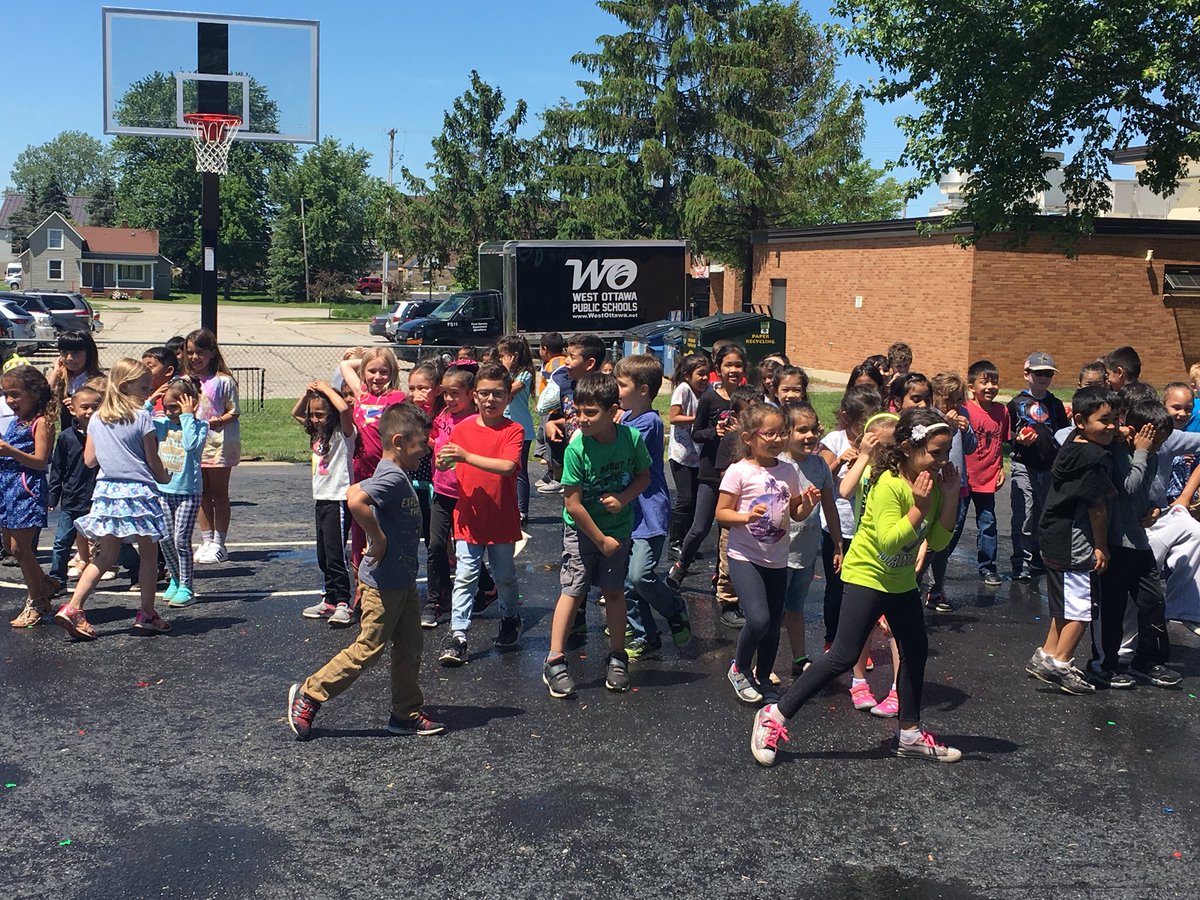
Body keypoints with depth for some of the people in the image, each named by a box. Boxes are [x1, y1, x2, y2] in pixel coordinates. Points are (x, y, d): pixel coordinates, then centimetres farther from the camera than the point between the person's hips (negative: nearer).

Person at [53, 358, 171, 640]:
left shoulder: (97, 418, 8)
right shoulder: (142, 417, -8)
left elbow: (89, 459, 11)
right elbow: (153, 460, -5)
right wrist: (164, 478, 14)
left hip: (106, 490, 6)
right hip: (139, 491, -5)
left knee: (106, 555, 12)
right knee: (148, 553, 7)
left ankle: (73, 607, 2)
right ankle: (147, 613, 13)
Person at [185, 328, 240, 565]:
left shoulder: (223, 381, -6)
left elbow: (233, 411, -5)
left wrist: (220, 421, -23)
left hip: (218, 442, -5)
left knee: (219, 493, 3)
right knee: (202, 494, 11)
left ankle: (218, 545, 9)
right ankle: (206, 542, 19)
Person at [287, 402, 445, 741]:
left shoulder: (395, 475, 9)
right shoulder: (392, 477, -22)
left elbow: (356, 491, 22)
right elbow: (355, 501, -39)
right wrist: (379, 542, -27)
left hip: (403, 580, 10)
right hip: (384, 584, -10)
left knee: (409, 648, 15)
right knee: (368, 649, 1)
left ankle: (407, 713, 25)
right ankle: (308, 695, 14)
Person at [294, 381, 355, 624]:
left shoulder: (343, 433, -11)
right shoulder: (318, 433, 13)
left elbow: (344, 409, -32)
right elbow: (295, 413, 26)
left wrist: (327, 389, -18)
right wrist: (308, 392, 8)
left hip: (338, 499, -9)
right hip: (321, 498, 9)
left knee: (335, 554, -9)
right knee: (323, 556, 13)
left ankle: (343, 604, -5)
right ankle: (329, 600, 22)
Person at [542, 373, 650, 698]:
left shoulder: (632, 438, -15)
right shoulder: (577, 449, -23)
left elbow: (644, 476, 2)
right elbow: (573, 504, -19)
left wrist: (623, 498, -17)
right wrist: (601, 540, -13)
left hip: (619, 527, 3)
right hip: (581, 529, -2)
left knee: (614, 591, 10)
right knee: (573, 591, -3)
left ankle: (617, 658, 24)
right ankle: (555, 662, 3)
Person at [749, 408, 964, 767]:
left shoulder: (932, 483, 0)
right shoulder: (889, 484, -24)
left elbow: (938, 541, 1)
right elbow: (889, 541, -31)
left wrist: (950, 498, -10)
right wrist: (919, 506, -31)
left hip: (902, 582, 8)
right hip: (867, 575, -8)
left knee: (916, 652, 14)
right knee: (843, 657, -11)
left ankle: (910, 733, 30)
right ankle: (774, 716, -5)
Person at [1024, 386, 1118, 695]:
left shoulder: (1071, 442, 3)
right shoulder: (1097, 458, -20)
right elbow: (1097, 507, -17)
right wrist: (1101, 546, -7)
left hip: (1054, 538, 9)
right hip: (1077, 543, -9)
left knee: (1065, 605, 20)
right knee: (1082, 607, 1)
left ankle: (1046, 655, 27)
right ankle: (1059, 663, 6)